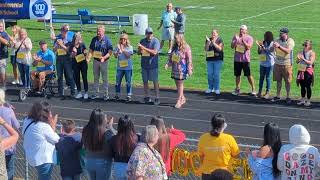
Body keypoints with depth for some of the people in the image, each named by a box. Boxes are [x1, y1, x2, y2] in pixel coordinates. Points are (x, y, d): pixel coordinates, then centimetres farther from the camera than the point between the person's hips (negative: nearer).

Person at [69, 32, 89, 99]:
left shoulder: (82, 45, -3)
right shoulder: (72, 46, -3)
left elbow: (86, 54, 7)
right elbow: (72, 56, -2)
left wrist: (85, 53, -15)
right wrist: (73, 52, -21)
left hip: (83, 62, -2)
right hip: (75, 63, 2)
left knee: (84, 77, -1)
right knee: (76, 78, 6)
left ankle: (86, 92, 5)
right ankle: (79, 92, 17)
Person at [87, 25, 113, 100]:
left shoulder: (107, 40, -9)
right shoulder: (94, 39, 3)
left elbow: (110, 52, -11)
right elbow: (91, 51, 7)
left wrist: (104, 57, -26)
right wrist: (88, 58, -9)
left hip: (104, 61, -4)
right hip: (96, 60, 4)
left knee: (104, 78, 2)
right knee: (96, 77, 11)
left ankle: (106, 94, 9)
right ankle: (96, 93, 20)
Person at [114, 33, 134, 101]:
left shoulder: (130, 47, -1)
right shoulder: (118, 47, 5)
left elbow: (128, 55, -11)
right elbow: (115, 56, 1)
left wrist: (123, 50, -19)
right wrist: (118, 51, -17)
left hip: (128, 67, -2)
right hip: (119, 67, 2)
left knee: (128, 82, 0)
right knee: (118, 81, 6)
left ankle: (129, 96, 5)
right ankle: (117, 95, 15)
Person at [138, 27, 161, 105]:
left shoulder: (155, 41, -7)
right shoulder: (142, 41, 8)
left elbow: (154, 52, -20)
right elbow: (139, 52, 14)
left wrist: (144, 48, -23)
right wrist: (140, 50, -11)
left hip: (153, 64, -5)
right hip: (144, 64, 5)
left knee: (155, 81, -2)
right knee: (145, 81, 9)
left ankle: (157, 97, 2)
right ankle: (147, 97, 19)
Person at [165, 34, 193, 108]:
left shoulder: (186, 48, -9)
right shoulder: (174, 47, 10)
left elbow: (189, 59, -10)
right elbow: (170, 56, 15)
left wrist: (189, 69, -12)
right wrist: (167, 64, 0)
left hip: (182, 69, -6)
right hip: (175, 68, 6)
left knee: (180, 84, -3)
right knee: (177, 84, 11)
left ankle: (179, 101, 3)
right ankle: (183, 98, 26)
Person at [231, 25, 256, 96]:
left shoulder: (249, 38, -1)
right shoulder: (236, 37, 9)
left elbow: (248, 47, -14)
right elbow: (232, 46, 0)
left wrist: (243, 40, -19)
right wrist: (236, 40, -14)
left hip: (245, 59, -4)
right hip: (237, 59, 4)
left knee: (248, 75, -5)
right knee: (237, 75, 7)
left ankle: (253, 89, 4)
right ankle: (237, 89, 16)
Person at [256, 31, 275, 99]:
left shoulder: (272, 44, -8)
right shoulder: (263, 43, 6)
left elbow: (268, 51, -18)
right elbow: (259, 53, 6)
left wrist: (262, 46, -23)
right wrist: (259, 46, -9)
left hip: (269, 63, -5)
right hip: (262, 63, 5)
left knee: (268, 78, -2)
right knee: (261, 77, 9)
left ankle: (267, 92, 5)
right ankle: (260, 92, 15)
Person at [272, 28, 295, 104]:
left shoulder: (290, 41, -8)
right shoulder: (278, 40, 5)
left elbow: (288, 51, -22)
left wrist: (279, 46, -30)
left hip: (286, 64, -4)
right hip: (277, 63, 4)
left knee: (287, 81, 3)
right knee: (278, 80, 8)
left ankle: (288, 97, 12)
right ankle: (278, 96, 17)